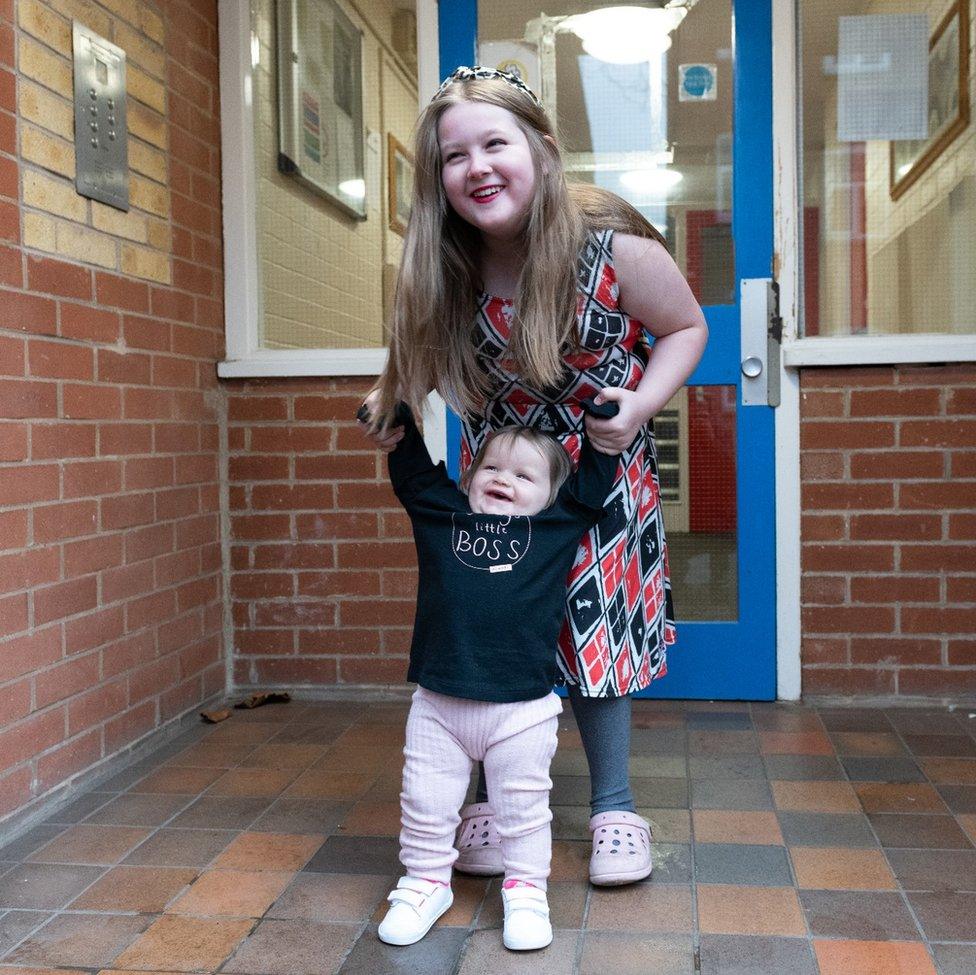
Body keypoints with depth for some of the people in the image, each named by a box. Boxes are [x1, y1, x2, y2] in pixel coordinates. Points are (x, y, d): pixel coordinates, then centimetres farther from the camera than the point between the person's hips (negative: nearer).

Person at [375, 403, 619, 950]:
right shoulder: (442, 513, 7)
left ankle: (526, 890, 29)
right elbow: (410, 467, 14)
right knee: (425, 803, 11)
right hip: (438, 705, 2)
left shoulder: (560, 526, 4)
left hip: (523, 710, -2)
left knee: (523, 808, 10)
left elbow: (593, 480, 9)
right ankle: (426, 882, 31)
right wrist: (398, 409, 12)